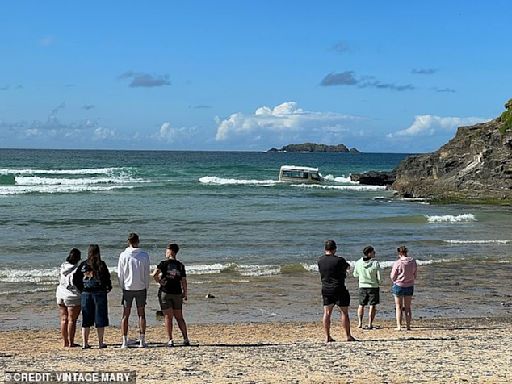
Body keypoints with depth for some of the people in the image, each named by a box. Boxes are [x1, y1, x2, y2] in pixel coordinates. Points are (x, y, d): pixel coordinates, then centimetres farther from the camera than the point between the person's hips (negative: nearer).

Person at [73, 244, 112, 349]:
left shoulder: (83, 265, 1)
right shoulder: (101, 264, -7)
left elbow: (75, 279, -1)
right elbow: (107, 277, -9)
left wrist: (81, 289, 9)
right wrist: (109, 287, 8)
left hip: (86, 294, 3)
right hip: (99, 293, -3)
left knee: (86, 319, 8)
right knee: (100, 318, 5)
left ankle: (85, 343, 7)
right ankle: (100, 343, 6)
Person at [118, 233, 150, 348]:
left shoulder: (123, 255, -6)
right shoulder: (144, 255, -5)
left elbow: (120, 274, -2)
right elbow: (147, 274, 0)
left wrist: (122, 287, 9)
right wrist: (146, 288, 10)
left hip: (127, 288, 0)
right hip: (141, 288, 0)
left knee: (125, 315, 6)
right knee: (141, 314, 8)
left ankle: (124, 341, 3)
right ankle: (142, 341, 6)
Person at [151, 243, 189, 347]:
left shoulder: (164, 263, -7)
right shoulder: (180, 265, 2)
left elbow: (154, 274, -17)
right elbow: (184, 281, 1)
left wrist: (158, 281, 1)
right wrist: (185, 293, 11)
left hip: (165, 292, -3)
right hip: (177, 293, 3)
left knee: (168, 317, 1)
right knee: (179, 317, 12)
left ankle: (170, 340, -2)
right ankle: (186, 339, 9)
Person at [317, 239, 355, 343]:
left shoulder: (320, 261, -1)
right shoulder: (339, 260, -14)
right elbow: (348, 267, 4)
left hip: (326, 290, 4)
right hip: (339, 289, -4)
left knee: (327, 313, 8)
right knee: (344, 312, 5)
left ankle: (327, 336, 5)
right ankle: (348, 336, 8)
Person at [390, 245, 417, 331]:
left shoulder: (397, 263, -17)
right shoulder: (413, 262, -4)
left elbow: (392, 276, -10)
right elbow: (415, 275, 6)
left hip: (399, 285, -4)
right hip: (410, 286, 4)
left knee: (398, 307, 6)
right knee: (408, 307, 13)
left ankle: (399, 326, 3)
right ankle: (408, 326, 12)